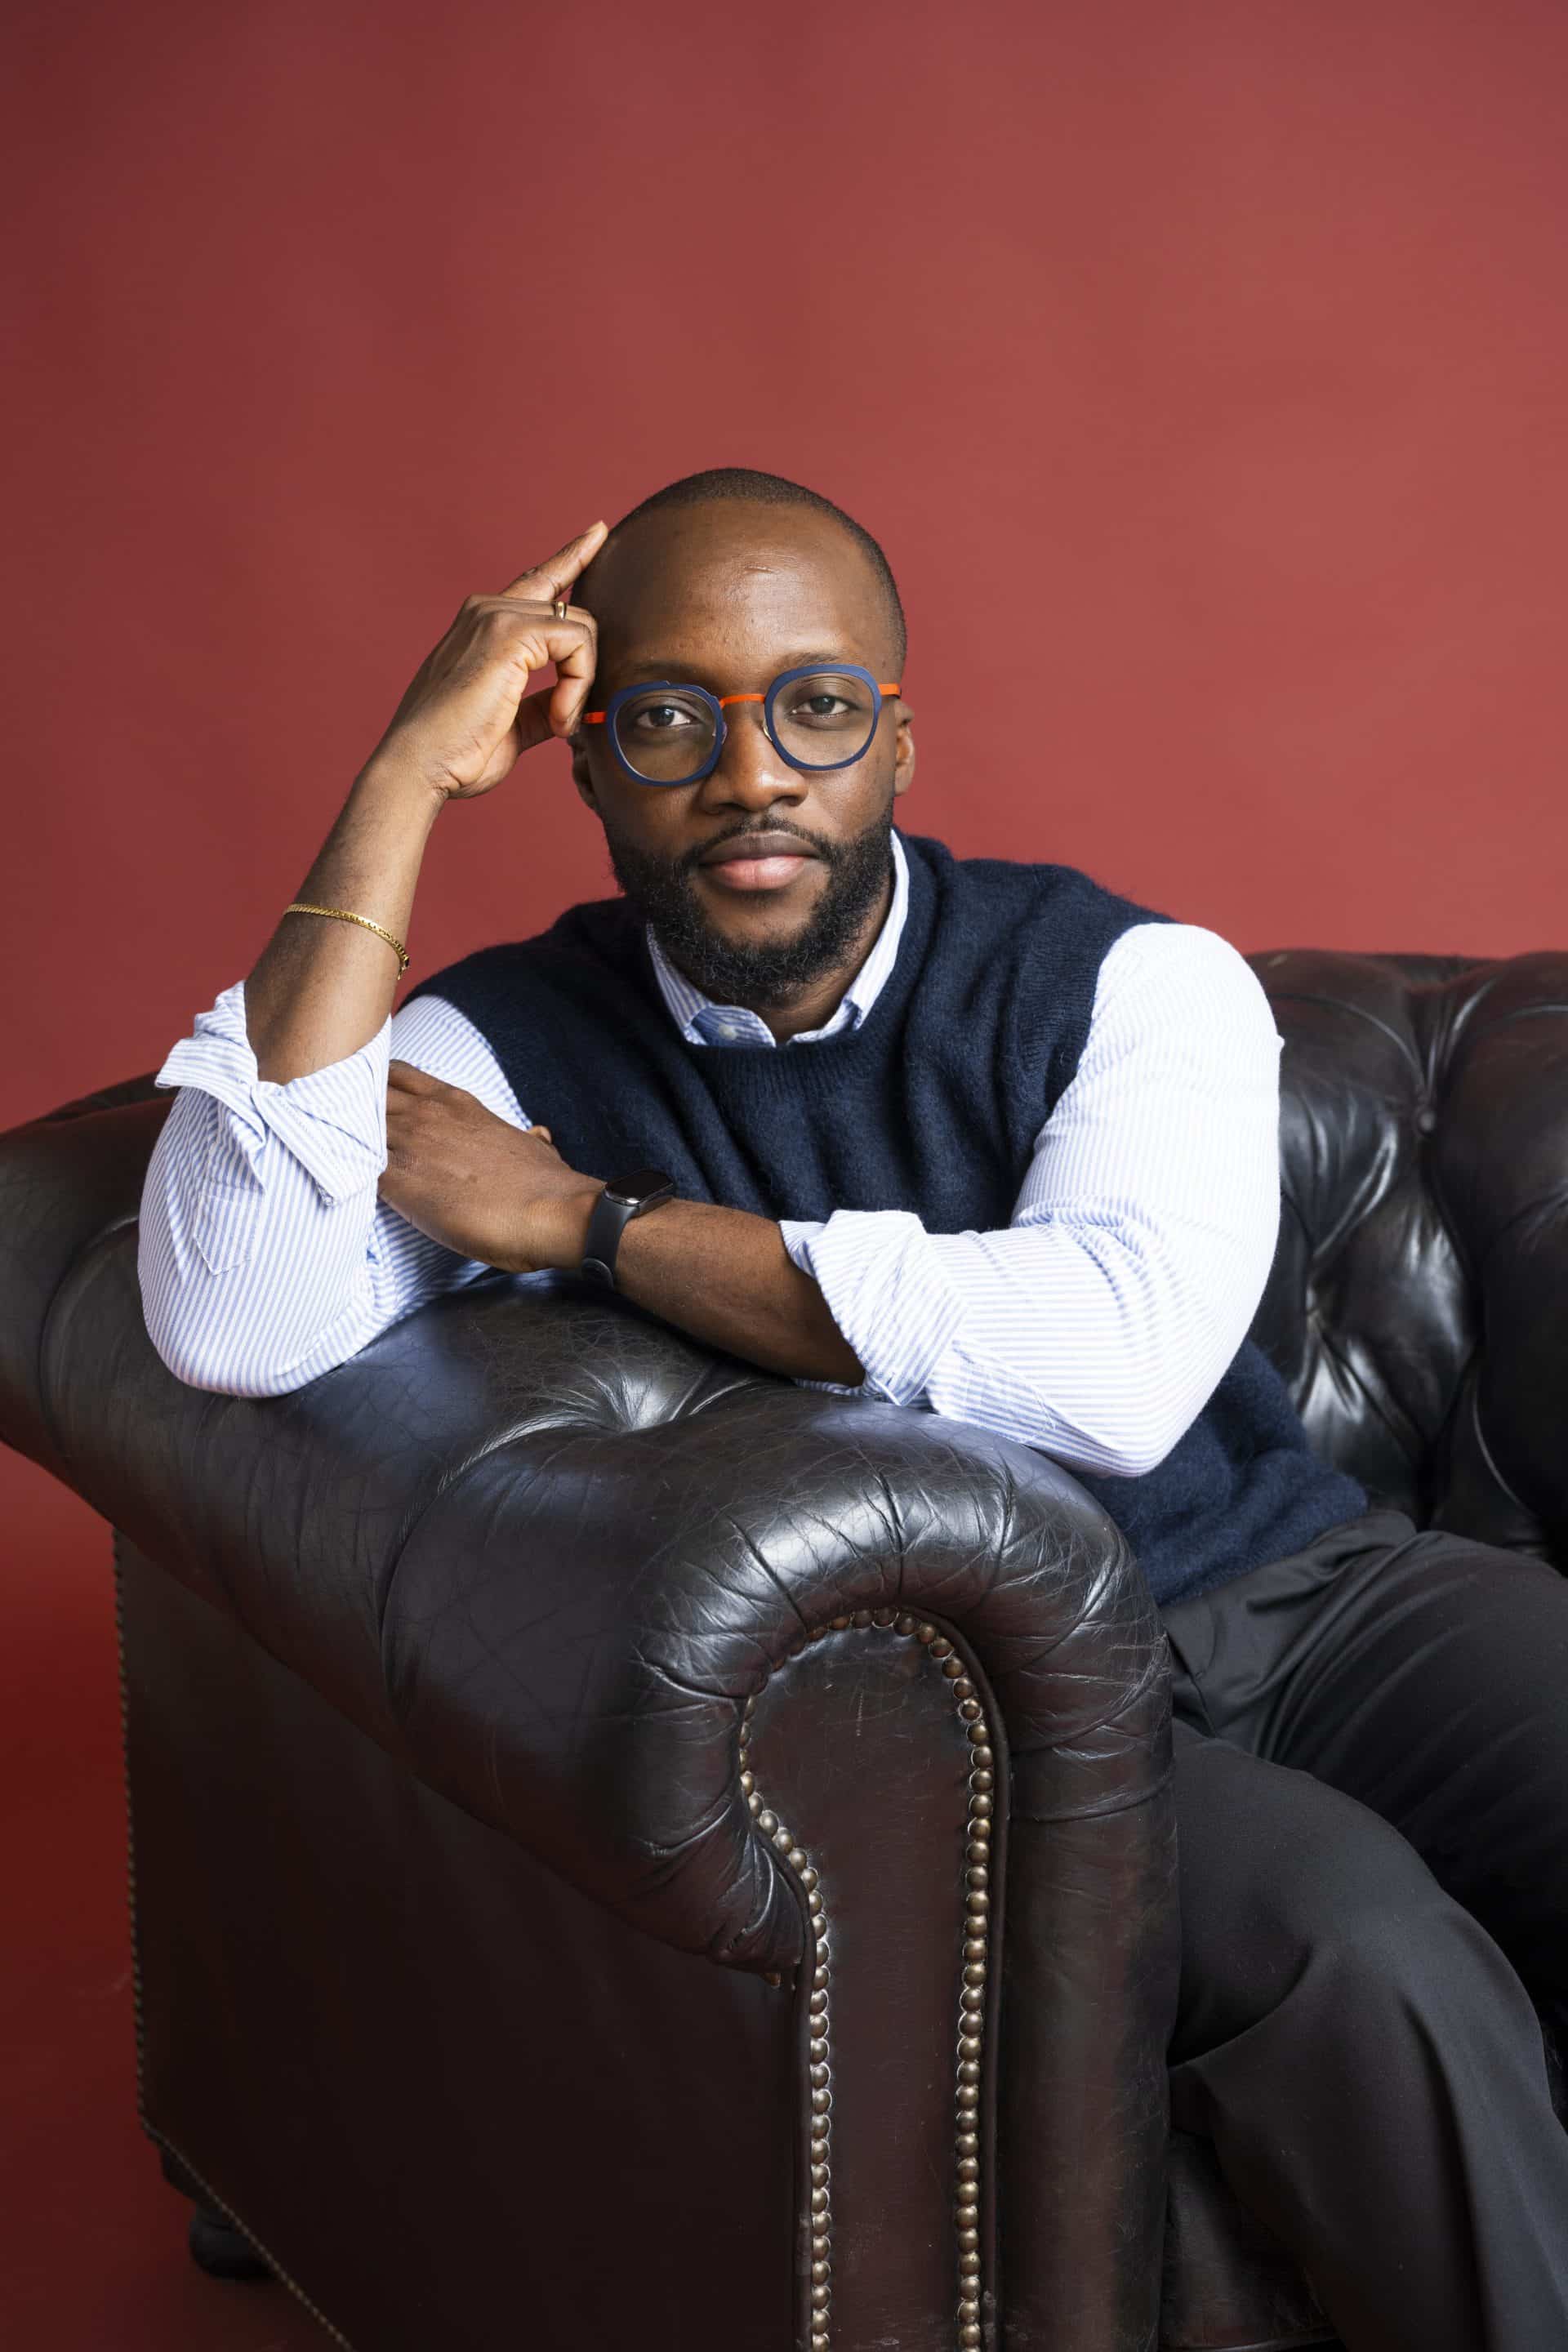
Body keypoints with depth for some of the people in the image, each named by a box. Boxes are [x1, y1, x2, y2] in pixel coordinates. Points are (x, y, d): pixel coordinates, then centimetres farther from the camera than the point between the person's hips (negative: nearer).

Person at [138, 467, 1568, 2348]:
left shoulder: (1133, 981, -1)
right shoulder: (500, 1046, 1)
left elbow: (1118, 1365, -22)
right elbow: (235, 1330, -20)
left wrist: (593, 1218, -15)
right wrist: (407, 780, -16)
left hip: (1311, 1587, 2)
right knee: (1358, 1946, -30)